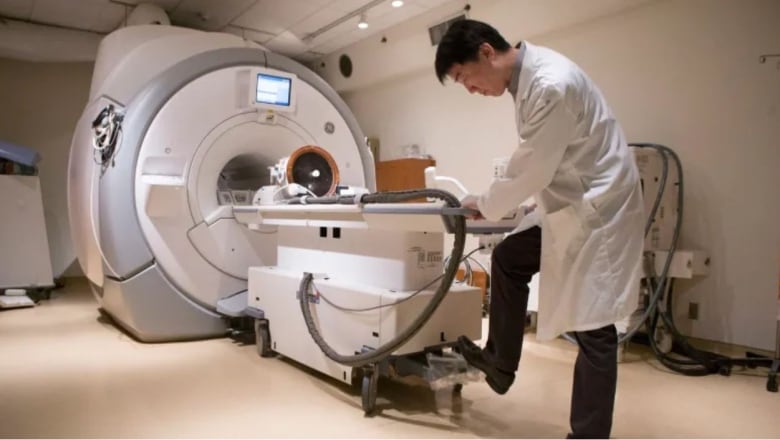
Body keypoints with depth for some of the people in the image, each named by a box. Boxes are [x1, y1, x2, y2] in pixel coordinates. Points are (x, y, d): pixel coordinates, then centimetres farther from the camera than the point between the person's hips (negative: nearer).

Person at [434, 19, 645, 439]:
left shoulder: (552, 85, -25)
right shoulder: (528, 76, 5)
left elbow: (532, 170, -20)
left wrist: (484, 205, -5)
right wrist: (492, 200, 9)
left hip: (599, 211, -10)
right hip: (570, 209, 10)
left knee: (592, 329, -2)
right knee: (507, 258, 17)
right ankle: (500, 361, 29)